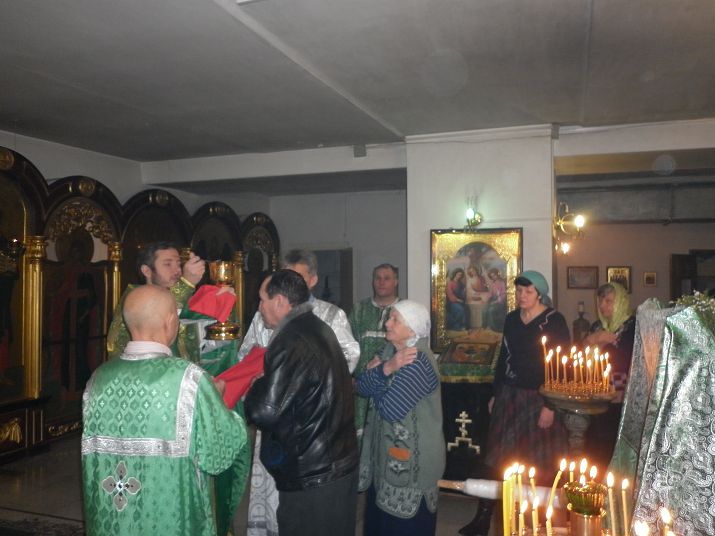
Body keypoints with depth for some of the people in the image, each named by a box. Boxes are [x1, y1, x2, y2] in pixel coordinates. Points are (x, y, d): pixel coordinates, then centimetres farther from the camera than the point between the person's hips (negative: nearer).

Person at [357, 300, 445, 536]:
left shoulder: (418, 363, -24)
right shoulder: (391, 349, 3)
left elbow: (390, 409, -27)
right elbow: (363, 388, -3)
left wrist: (377, 372, -11)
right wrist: (385, 369, -21)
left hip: (410, 460, -8)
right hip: (387, 452, 8)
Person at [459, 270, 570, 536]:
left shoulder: (554, 320, -8)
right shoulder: (511, 319, 8)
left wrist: (551, 405, -15)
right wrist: (495, 394, 14)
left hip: (540, 398, -5)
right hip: (509, 395, 5)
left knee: (537, 463, 4)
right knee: (500, 458, 8)